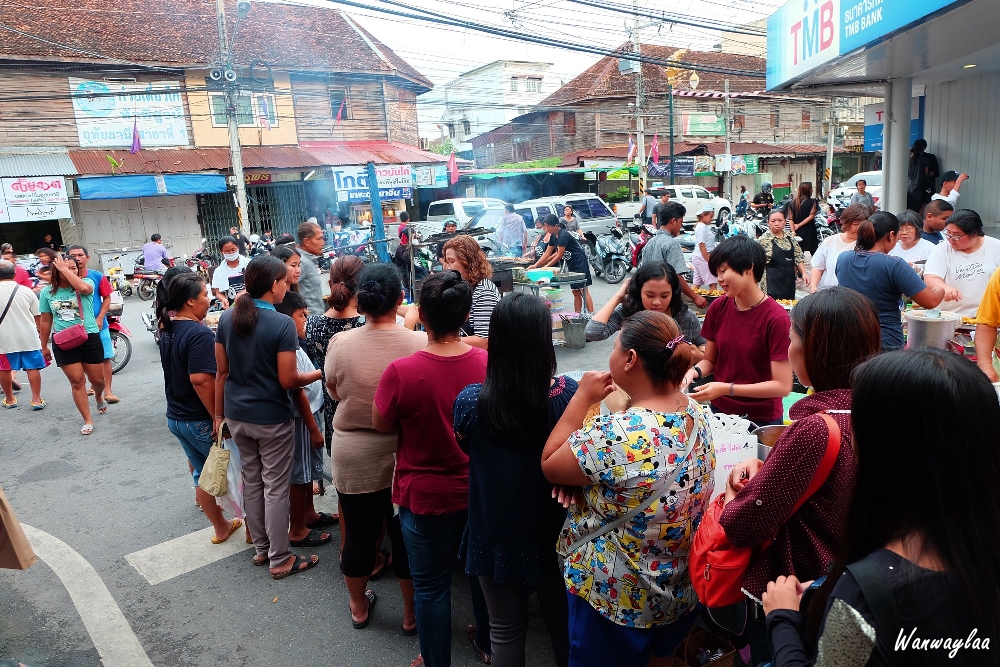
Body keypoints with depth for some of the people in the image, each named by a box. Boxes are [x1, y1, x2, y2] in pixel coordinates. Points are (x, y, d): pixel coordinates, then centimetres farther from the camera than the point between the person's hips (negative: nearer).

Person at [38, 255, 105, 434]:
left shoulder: (86, 282, -4)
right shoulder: (47, 292, 3)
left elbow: (84, 288, -32)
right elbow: (45, 321, 11)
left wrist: (65, 269, -22)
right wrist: (44, 346, 14)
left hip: (90, 338, -1)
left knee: (97, 379, 9)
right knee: (77, 381, 1)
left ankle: (99, 397, 45)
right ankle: (88, 421, 9)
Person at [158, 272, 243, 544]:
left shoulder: (168, 329, 5)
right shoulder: (200, 334, -24)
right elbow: (201, 380, -31)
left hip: (175, 417, 8)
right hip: (200, 420, -8)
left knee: (201, 471, 18)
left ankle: (221, 527, 30)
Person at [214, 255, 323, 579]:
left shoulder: (227, 318, 0)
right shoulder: (282, 324, -19)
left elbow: (222, 372, 5)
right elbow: (288, 380, -18)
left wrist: (219, 414, 13)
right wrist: (318, 373, -1)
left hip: (237, 415, 6)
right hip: (272, 418, -6)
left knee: (251, 482, 18)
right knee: (275, 487, 6)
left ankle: (261, 548, 33)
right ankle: (280, 559, 18)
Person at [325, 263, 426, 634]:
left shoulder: (340, 343, -15)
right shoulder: (419, 343, -18)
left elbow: (334, 393, 3)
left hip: (352, 455, 1)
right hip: (404, 454, -1)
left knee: (358, 533, 19)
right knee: (406, 536, 16)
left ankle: (359, 607, 41)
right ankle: (411, 614, 34)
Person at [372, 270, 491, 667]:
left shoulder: (400, 372, -26)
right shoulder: (488, 363, -17)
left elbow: (382, 424, -8)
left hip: (425, 496, -3)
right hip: (479, 490, 4)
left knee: (431, 585, 17)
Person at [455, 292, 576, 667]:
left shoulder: (471, 401, -23)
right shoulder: (568, 394, -21)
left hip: (498, 536, -1)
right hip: (554, 533, 1)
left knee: (506, 633, 20)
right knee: (563, 625, 24)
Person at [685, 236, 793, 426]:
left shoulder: (776, 318, -20)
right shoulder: (718, 308, -6)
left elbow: (782, 385, -19)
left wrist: (727, 389, -25)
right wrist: (693, 372, -16)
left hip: (761, 418, -4)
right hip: (720, 411, 4)